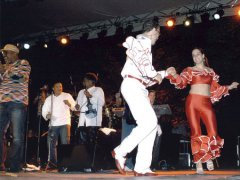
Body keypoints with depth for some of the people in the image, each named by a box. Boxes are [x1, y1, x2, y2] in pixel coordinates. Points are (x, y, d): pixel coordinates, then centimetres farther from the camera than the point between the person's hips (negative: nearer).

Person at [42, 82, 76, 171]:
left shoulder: (67, 96, 6)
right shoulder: (49, 99, 12)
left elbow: (75, 107, 4)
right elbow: (44, 110, 9)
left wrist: (69, 104, -17)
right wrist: (47, 115, -13)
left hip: (65, 123, -3)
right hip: (53, 124, 3)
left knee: (65, 143, -11)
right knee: (51, 144, 2)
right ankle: (52, 163, 11)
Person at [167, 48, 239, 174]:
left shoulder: (210, 71, 18)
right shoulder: (189, 70, 8)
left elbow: (216, 88, 21)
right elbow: (181, 82, -7)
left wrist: (230, 87, 17)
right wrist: (174, 75, -26)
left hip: (206, 103, 2)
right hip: (192, 102, -2)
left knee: (213, 133, -8)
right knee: (196, 134, -5)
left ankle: (209, 158, 18)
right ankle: (198, 164, -2)